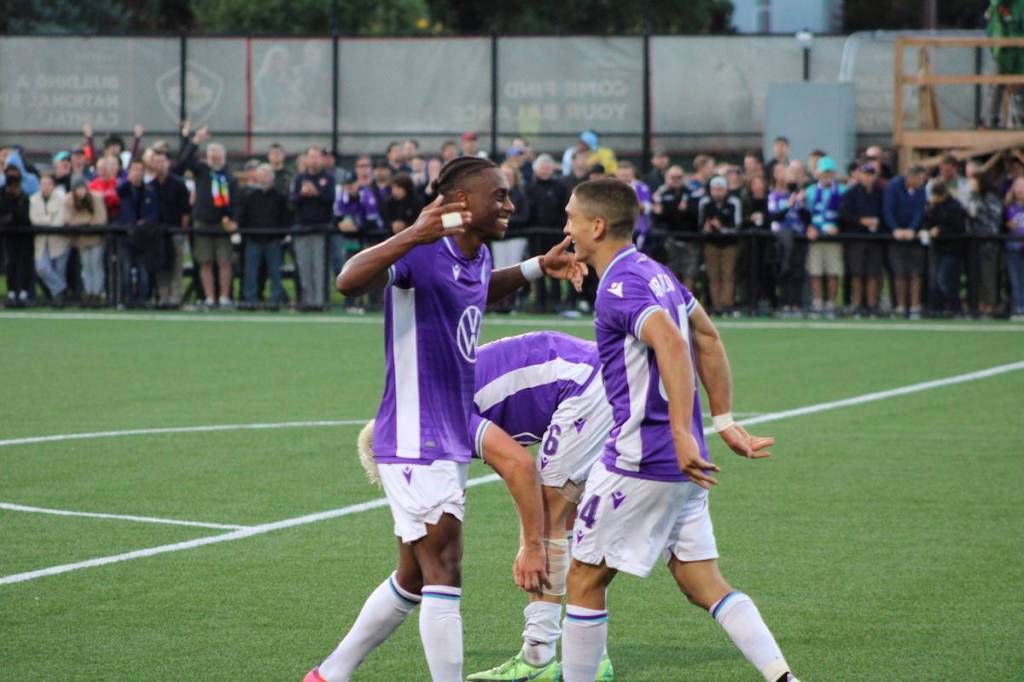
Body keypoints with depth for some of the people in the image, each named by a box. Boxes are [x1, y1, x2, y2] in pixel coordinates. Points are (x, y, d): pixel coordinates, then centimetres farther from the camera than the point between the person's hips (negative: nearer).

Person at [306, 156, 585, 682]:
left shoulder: (478, 258, 9)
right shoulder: (423, 253, -18)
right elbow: (349, 282, -37)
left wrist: (537, 268, 23)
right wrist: (414, 235, -50)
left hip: (449, 440, 10)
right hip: (416, 442, -10)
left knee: (414, 579, 17)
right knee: (443, 571, -11)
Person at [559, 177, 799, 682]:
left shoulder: (620, 286, -15)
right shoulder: (655, 272, 14)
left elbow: (672, 345, -31)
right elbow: (708, 340, 22)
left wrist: (681, 434, -36)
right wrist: (724, 421, 23)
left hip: (639, 460, -9)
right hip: (682, 468, 9)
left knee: (585, 579, 4)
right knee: (703, 584, 9)